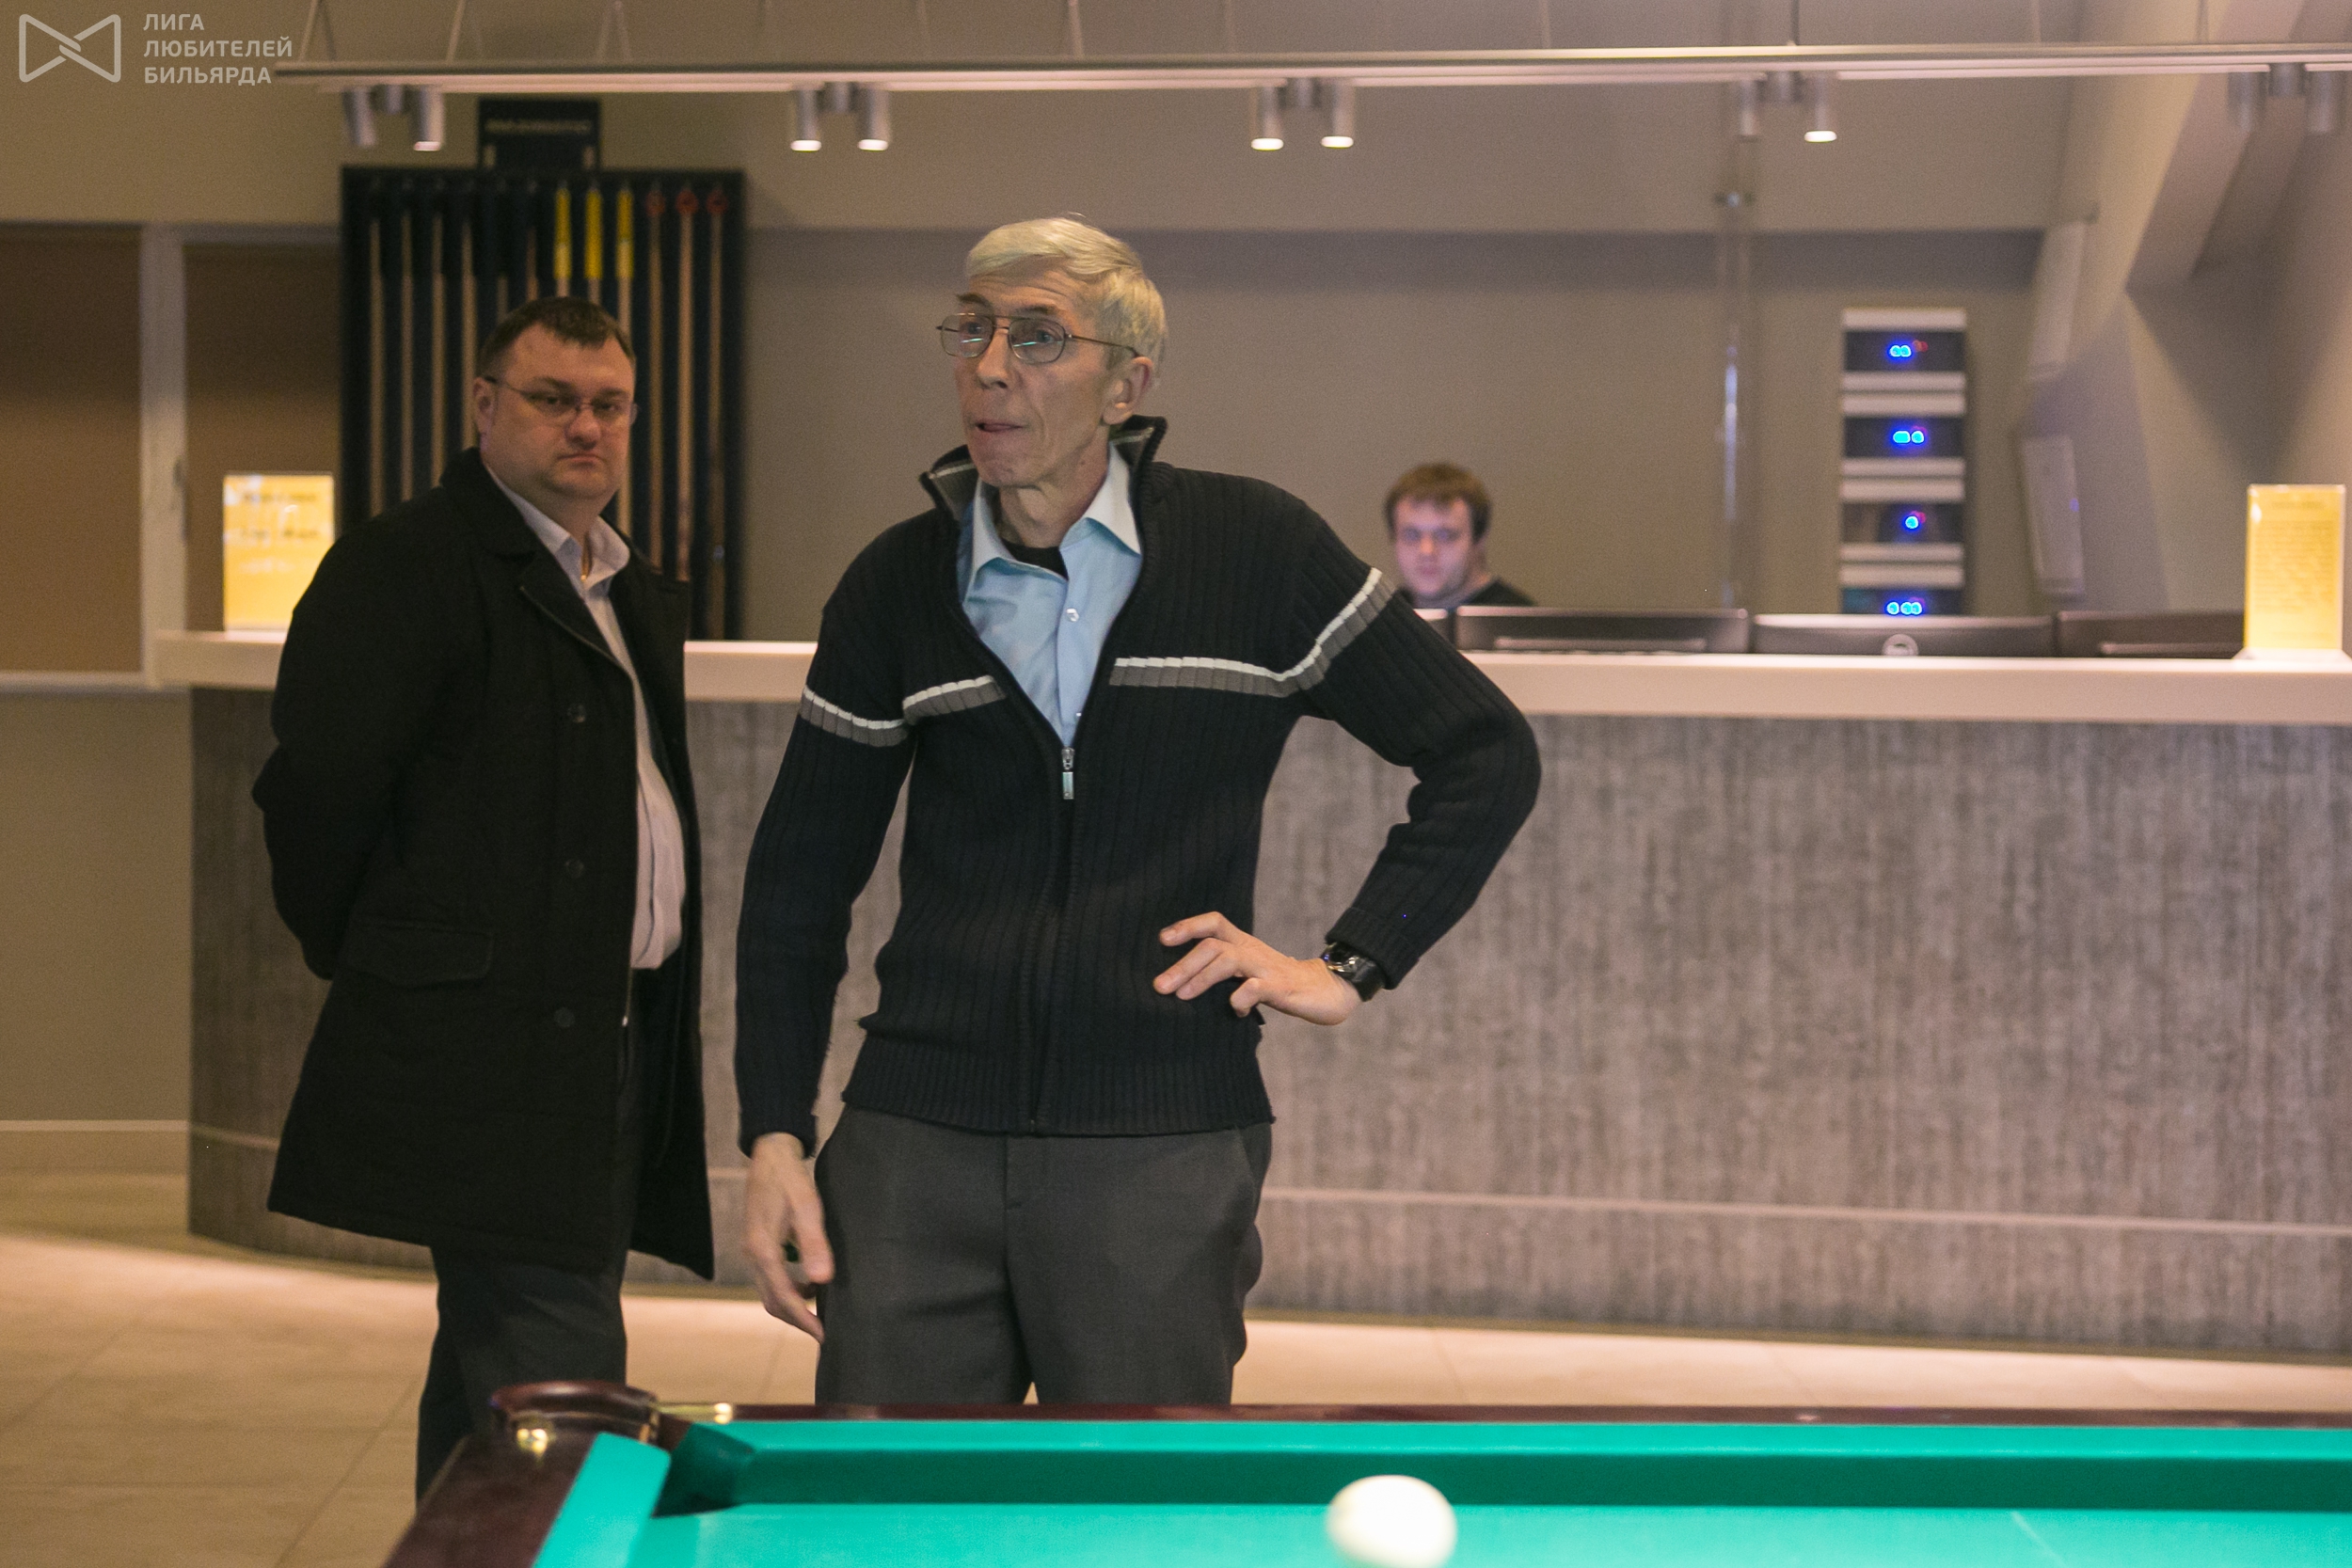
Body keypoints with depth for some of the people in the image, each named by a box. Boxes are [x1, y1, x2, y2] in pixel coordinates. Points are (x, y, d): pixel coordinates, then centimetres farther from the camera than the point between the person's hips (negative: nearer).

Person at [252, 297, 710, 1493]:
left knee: (487, 1382, 15)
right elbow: (315, 786, -13)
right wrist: (367, 954, -1)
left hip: (619, 1029, 9)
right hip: (493, 1046, -9)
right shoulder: (407, 563, -8)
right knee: (561, 1394, -13)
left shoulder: (639, 597, 20)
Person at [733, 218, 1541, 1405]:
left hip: (1162, 1160, -2)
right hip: (916, 1147, 2)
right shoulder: (897, 586, 5)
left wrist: (1351, 965, -1)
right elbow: (800, 876, 11)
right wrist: (774, 1136, 3)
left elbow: (1486, 754, 6)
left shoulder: (1255, 552, -1)